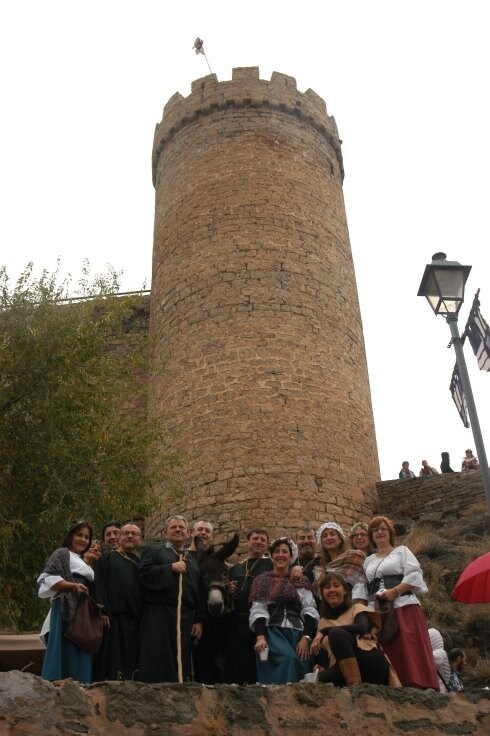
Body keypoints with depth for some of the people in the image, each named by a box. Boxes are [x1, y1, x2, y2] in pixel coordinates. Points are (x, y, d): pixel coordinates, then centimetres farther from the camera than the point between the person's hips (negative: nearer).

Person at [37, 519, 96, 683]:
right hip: (68, 611, -8)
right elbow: (47, 578, -11)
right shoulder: (62, 554, 2)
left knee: (79, 658, 4)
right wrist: (74, 585, -19)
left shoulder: (82, 562, 28)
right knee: (66, 653, -13)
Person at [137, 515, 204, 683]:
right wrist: (171, 567, -9)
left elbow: (199, 592, 15)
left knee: (181, 664, 3)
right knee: (157, 664, -7)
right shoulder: (154, 552, 10)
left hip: (185, 618, 4)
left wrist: (199, 620, 5)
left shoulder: (192, 560, 21)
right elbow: (143, 573, -9)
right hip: (158, 617, -4)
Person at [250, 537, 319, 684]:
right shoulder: (262, 580, 14)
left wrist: (306, 638, -10)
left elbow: (309, 611, 6)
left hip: (297, 632, 2)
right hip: (272, 631, -2)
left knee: (301, 666, -20)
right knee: (289, 659, -30)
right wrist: (260, 637, -14)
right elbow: (258, 611, 3)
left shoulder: (301, 581, 16)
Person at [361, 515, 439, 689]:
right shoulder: (369, 560, 23)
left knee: (410, 650, -14)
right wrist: (366, 604, 2)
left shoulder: (402, 551, 11)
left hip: (403, 607, -4)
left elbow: (414, 575, -3)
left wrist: (394, 591, -14)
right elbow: (365, 588, 19)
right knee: (387, 652, -2)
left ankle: (419, 686, -16)